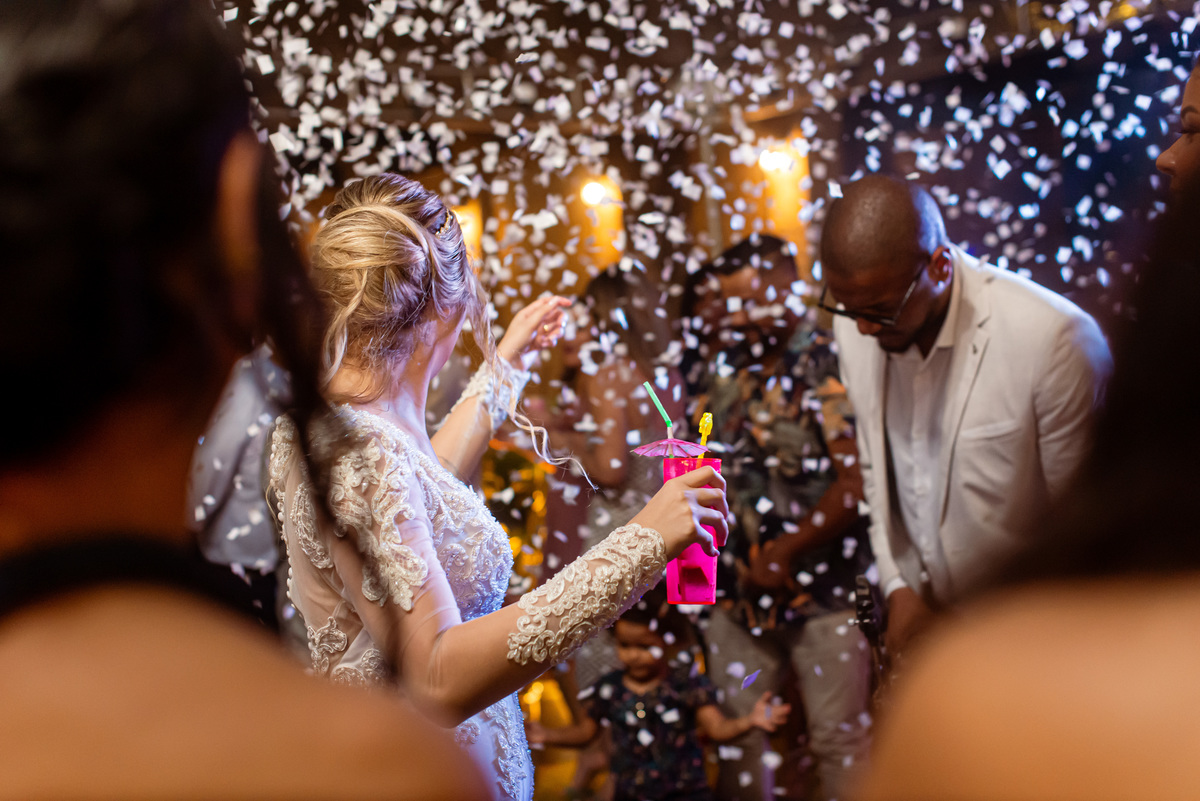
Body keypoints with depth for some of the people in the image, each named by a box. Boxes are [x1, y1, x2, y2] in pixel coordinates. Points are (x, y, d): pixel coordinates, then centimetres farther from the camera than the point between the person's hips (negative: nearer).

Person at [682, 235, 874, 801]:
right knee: (734, 731, 13)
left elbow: (858, 482, -20)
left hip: (823, 588, -6)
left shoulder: (831, 367, -14)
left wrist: (784, 554, -13)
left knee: (839, 738, 4)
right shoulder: (721, 368, 6)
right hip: (737, 591, 6)